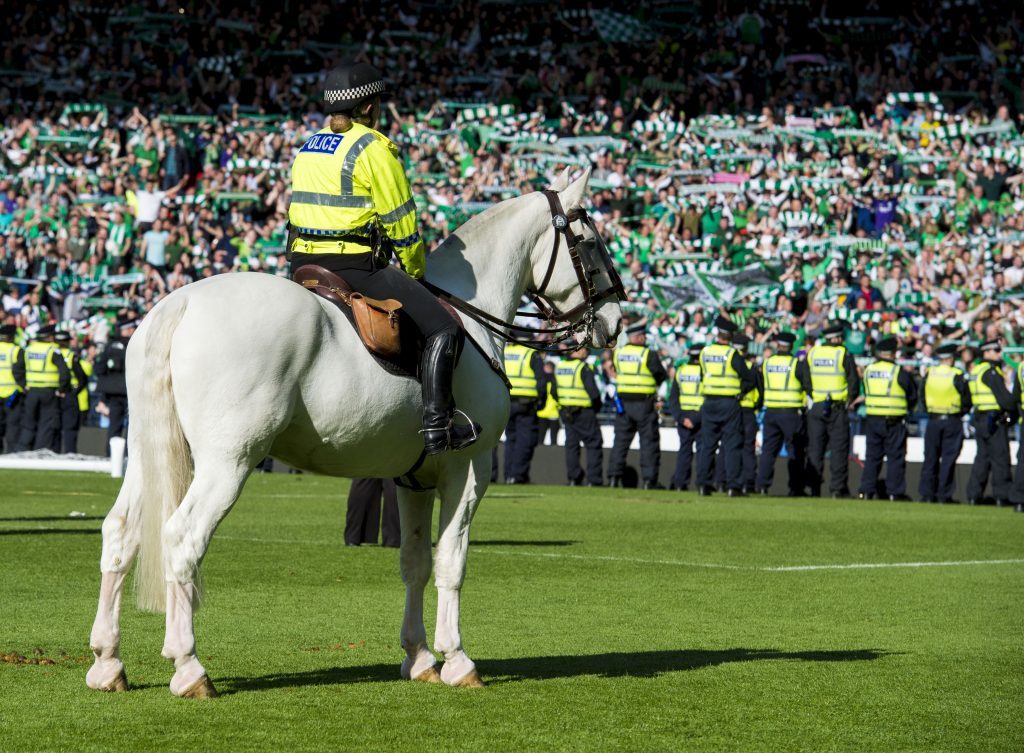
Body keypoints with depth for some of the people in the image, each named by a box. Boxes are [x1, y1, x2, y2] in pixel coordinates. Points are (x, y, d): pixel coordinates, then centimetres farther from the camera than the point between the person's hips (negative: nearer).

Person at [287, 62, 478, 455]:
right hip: (355, 266, -8)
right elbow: (400, 222, -7)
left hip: (303, 264, 8)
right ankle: (437, 427, -14)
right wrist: (415, 272, 8)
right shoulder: (373, 148, -8)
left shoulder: (308, 147, 15)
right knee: (443, 328, -6)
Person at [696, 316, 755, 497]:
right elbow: (749, 379, -10)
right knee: (732, 446, 0)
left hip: (709, 403, 4)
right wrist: (741, 390, 6)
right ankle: (733, 485, -5)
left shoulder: (705, 352, 4)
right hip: (730, 403, -4)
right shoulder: (732, 354, -10)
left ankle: (703, 484, 7)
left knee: (707, 445, 10)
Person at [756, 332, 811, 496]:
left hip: (771, 411, 4)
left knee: (768, 448, 10)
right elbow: (809, 385, -11)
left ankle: (762, 485, 4)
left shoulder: (766, 363, 5)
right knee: (795, 451, 3)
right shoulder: (796, 364, -8)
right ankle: (795, 487, 0)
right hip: (792, 412, -4)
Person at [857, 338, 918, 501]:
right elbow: (913, 395, 0)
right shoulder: (899, 373, -9)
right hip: (894, 421, -4)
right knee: (895, 457, 3)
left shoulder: (868, 371, 5)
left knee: (872, 456, 11)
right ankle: (895, 492, 2)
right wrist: (906, 408, 18)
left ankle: (866, 490, 8)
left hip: (872, 419, 4)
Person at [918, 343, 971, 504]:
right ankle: (944, 495, 0)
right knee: (948, 459, 1)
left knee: (931, 457, 9)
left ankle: (926, 493, 7)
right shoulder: (956, 375, -9)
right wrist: (961, 413, 12)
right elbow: (966, 400, -5)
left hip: (933, 420, 3)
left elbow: (922, 395, 8)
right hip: (953, 421, -3)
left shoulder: (929, 373, 0)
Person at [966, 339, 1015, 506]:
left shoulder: (975, 371, 16)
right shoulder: (991, 371, -13)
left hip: (979, 418, 9)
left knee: (982, 457, 12)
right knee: (1000, 458, -4)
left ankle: (974, 494, 11)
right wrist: (1014, 409, 0)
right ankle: (1002, 496, -4)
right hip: (994, 420, -9)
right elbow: (1003, 397, -17)